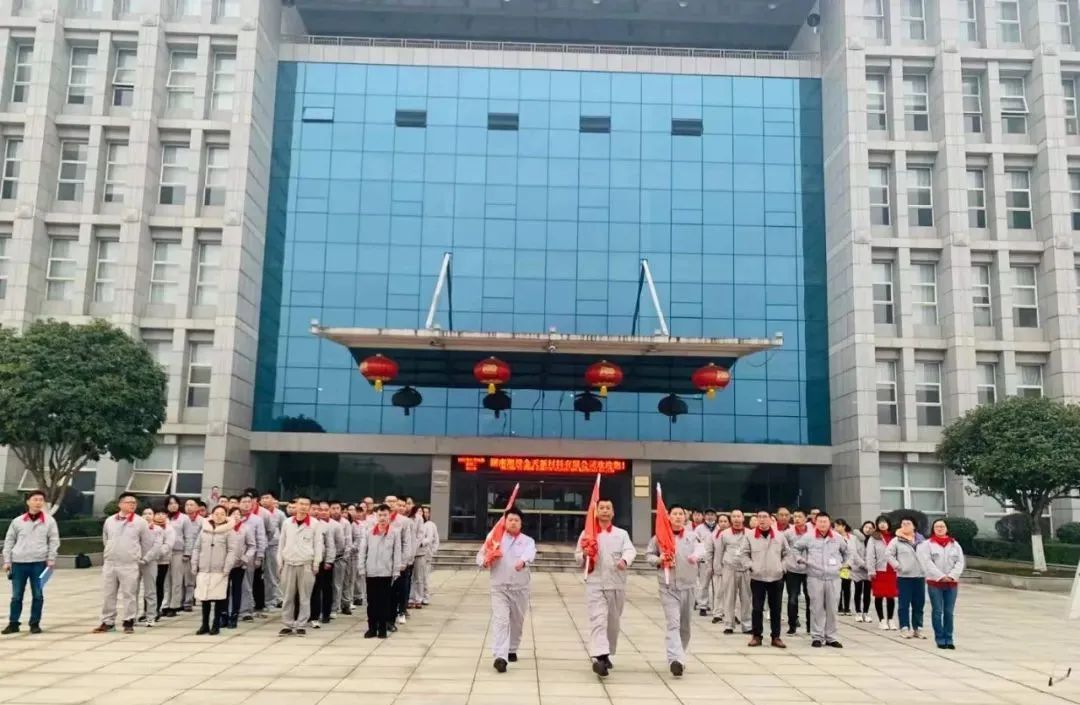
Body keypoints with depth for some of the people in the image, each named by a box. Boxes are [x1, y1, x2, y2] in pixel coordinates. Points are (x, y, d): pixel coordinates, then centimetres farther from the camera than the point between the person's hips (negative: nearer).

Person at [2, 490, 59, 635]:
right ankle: (13, 623, 17)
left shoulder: (49, 521, 3)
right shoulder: (17, 521, 6)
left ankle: (35, 623, 13)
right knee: (16, 595, 7)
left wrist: (51, 559, -5)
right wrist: (7, 561, 5)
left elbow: (54, 540, 3)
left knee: (38, 595, 3)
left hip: (39, 563, -1)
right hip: (19, 562, 1)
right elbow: (9, 541, 10)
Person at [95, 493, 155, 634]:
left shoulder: (140, 522, -4)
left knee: (128, 595, 1)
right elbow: (105, 540, 19)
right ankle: (108, 622, 19)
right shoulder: (110, 521, 4)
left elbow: (148, 542, 4)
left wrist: (141, 559, 9)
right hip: (109, 564, 3)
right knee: (108, 595, 9)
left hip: (130, 565, -3)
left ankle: (128, 622, 11)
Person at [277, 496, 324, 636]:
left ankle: (301, 625, 9)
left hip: (306, 564, -2)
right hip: (289, 564, 2)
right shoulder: (287, 522, 7)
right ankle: (287, 625, 12)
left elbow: (318, 544, 1)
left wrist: (316, 564, -4)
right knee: (287, 596, 5)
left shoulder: (315, 524, -1)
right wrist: (280, 562, 7)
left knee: (304, 597, 2)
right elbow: (281, 543, 11)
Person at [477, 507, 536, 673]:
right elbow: (481, 553, 2)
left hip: (520, 588, 1)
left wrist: (523, 561, -45)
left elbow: (530, 553, -22)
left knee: (517, 621, 14)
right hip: (499, 587, -1)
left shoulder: (527, 541, 1)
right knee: (500, 620, -12)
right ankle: (500, 657, -20)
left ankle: (512, 650, 36)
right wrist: (484, 561, -22)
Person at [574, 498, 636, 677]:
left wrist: (625, 560, -33)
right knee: (598, 620, -15)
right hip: (595, 584, -2)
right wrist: (584, 555, -15)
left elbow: (630, 550, -10)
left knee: (613, 622, 11)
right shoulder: (587, 533, 8)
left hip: (617, 585, 2)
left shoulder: (622, 533, 8)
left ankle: (606, 654, 28)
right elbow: (577, 557, 9)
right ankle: (598, 657, -27)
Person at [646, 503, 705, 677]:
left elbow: (701, 550, -16)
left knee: (685, 625, 15)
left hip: (688, 585, 3)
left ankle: (679, 655, 34)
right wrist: (659, 560, -12)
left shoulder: (692, 536, 3)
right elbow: (649, 555, 8)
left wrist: (695, 556, -39)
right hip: (668, 586, -3)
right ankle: (676, 660, -24)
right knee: (673, 623, -15)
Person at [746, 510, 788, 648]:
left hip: (776, 578, 1)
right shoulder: (750, 536, -2)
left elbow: (787, 554, 11)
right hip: (757, 578, -1)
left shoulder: (780, 535, 1)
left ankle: (776, 636, 16)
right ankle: (756, 635, 12)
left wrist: (782, 566, 0)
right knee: (757, 608, 2)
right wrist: (750, 565, -4)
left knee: (775, 608, 7)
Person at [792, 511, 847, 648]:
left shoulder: (837, 537, 8)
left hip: (833, 578, 2)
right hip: (815, 577, -2)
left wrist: (842, 563, 18)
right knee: (817, 608, 0)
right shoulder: (808, 537, -1)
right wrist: (800, 560, 0)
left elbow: (845, 550, 26)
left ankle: (831, 637, 15)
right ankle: (817, 637, 8)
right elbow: (795, 548, 11)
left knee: (832, 609, 5)